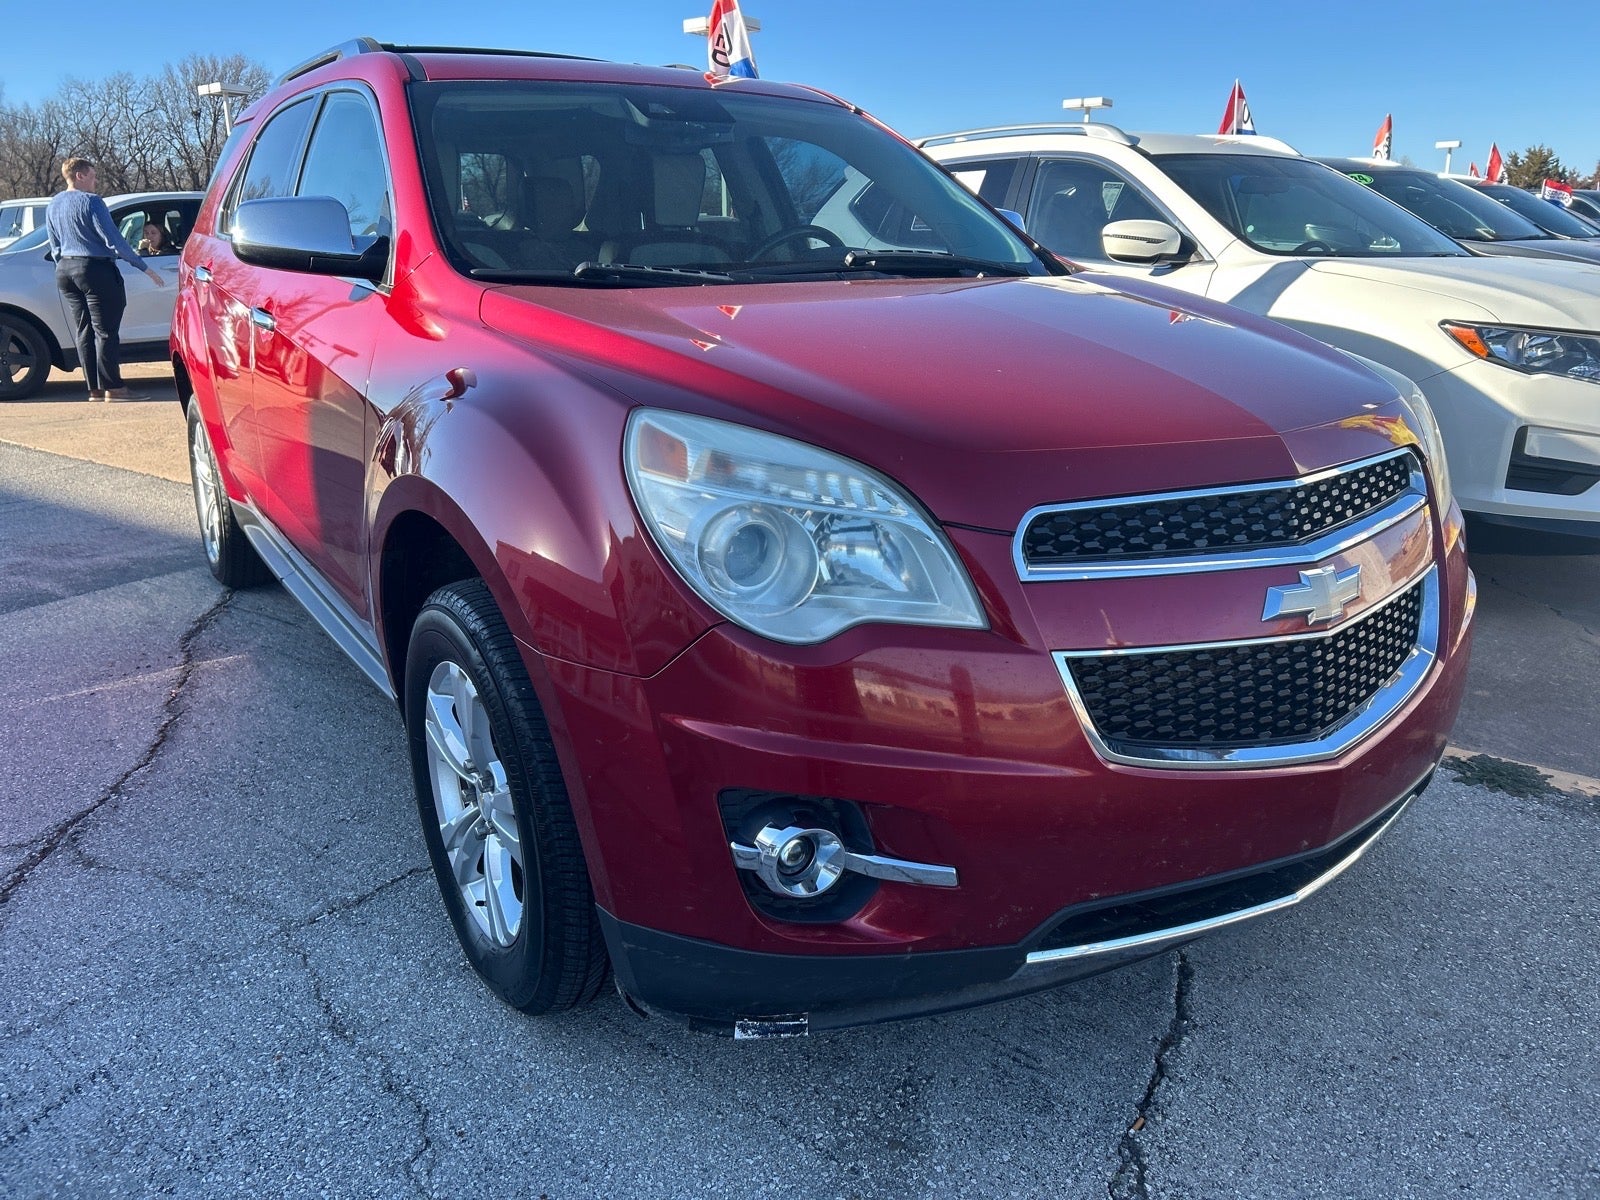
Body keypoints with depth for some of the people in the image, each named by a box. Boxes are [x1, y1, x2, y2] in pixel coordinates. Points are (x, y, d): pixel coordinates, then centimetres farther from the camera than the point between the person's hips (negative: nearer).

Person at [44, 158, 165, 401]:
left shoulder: (53, 205, 13)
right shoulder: (90, 202, -11)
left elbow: (55, 247, 19)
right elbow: (114, 240, -16)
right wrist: (145, 267, -13)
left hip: (64, 271, 8)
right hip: (95, 269, -8)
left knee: (83, 331, 9)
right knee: (105, 331, -6)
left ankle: (94, 389, 9)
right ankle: (112, 388, -7)